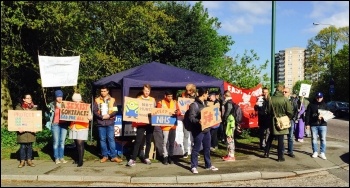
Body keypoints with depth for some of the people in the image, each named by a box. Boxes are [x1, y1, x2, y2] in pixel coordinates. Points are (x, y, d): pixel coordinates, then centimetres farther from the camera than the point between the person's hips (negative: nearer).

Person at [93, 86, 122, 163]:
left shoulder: (112, 100, 8)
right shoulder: (97, 100, 8)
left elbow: (115, 111, 1)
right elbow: (94, 111, 0)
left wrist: (109, 115, -15)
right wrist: (101, 117, -13)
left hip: (110, 122, -1)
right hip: (100, 122, 1)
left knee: (111, 139, -3)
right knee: (102, 139, 5)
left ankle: (114, 156, 0)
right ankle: (104, 156, 13)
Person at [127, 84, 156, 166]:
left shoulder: (153, 99, 10)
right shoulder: (138, 99, 3)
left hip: (150, 123, 3)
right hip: (141, 122, -3)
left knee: (148, 141, 8)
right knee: (138, 141, -8)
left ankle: (146, 158, 19)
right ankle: (133, 159, -7)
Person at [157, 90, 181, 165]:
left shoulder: (175, 102, 9)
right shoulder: (160, 103, -3)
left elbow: (179, 112, 7)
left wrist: (177, 113, -16)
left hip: (173, 125, 4)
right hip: (165, 125, -4)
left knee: (172, 142, 10)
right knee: (165, 142, -1)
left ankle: (171, 157, 20)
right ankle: (165, 157, 7)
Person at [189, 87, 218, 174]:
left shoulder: (205, 103, 13)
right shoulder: (194, 105, -14)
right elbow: (191, 117, -20)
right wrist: (198, 121, -35)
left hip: (207, 129, 8)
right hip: (198, 130, -8)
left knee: (207, 148, 15)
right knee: (196, 149, 0)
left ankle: (208, 165, 27)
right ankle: (194, 166, 9)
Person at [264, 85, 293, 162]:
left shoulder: (271, 99, -7)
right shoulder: (285, 99, -15)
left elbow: (269, 110, 1)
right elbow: (290, 111, -12)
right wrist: (288, 117, 7)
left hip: (273, 121, 3)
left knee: (270, 138, 20)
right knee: (280, 140, 4)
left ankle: (266, 153, 23)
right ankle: (280, 157, 10)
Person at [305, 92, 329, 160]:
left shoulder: (324, 105, 7)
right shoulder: (311, 105, 2)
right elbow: (307, 115, 1)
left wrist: (323, 116, -13)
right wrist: (307, 123, -5)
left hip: (322, 124, 1)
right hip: (313, 125, 0)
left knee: (323, 139, 0)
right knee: (314, 139, 5)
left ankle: (322, 153, 6)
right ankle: (315, 152, 16)